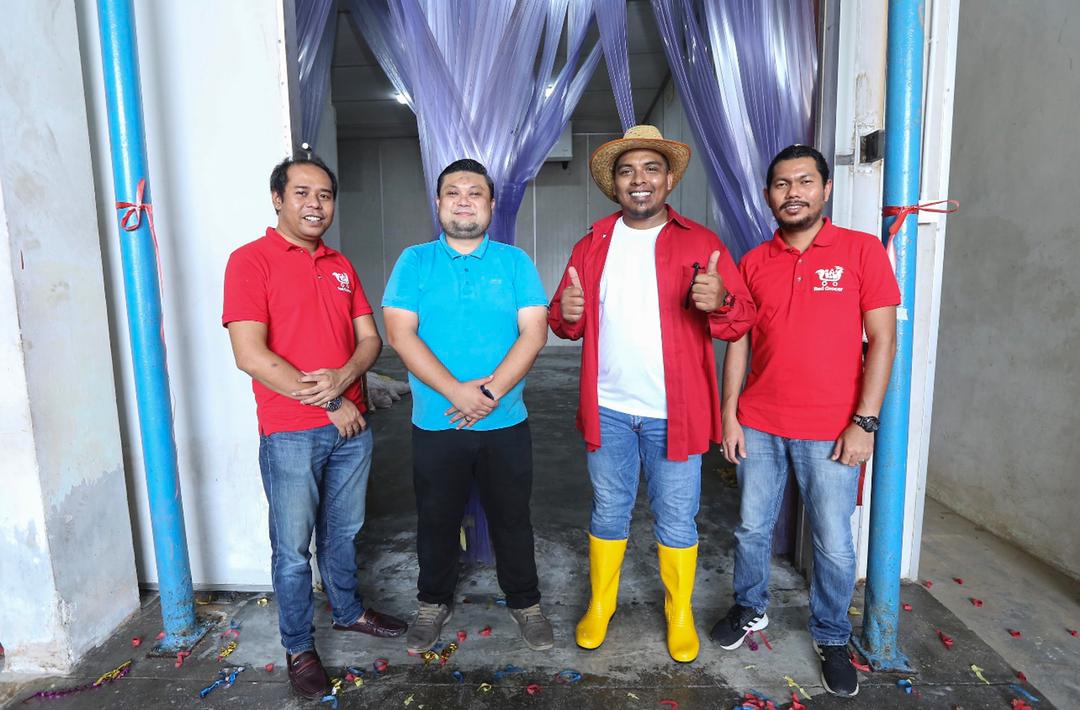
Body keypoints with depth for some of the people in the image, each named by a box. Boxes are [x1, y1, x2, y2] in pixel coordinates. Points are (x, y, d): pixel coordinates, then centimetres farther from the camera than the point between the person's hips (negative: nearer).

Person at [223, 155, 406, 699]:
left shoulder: (341, 266, 11)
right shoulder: (251, 260, -7)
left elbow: (369, 339, 8)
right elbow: (250, 355, -17)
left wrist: (342, 378, -14)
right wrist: (329, 403, -14)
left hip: (350, 425, 5)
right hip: (290, 434, -5)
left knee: (342, 532, 20)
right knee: (293, 547, 8)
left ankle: (348, 611, 41)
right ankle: (298, 648, 28)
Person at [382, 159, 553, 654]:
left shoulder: (515, 261, 2)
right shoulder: (414, 261, 2)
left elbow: (533, 331, -7)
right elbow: (400, 334, -9)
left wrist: (492, 392, -19)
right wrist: (457, 391, -19)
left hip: (505, 423, 0)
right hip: (435, 424, 0)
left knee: (512, 518, 13)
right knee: (436, 520, 16)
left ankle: (524, 602, 35)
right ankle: (434, 603, 39)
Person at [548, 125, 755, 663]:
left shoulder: (701, 243, -2)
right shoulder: (591, 246, 6)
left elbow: (741, 320, -5)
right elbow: (565, 323, 9)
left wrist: (719, 302, -28)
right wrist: (567, 313, -15)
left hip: (675, 412, -2)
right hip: (608, 410, 2)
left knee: (676, 520, 11)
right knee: (608, 513, 16)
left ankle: (679, 615, 33)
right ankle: (600, 605, 36)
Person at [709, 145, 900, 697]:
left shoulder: (862, 251, -2)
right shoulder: (754, 262, 5)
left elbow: (882, 340, -4)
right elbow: (737, 343, 7)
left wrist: (864, 422, -9)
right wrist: (729, 415, 2)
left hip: (832, 432, -2)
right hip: (757, 426, 3)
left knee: (834, 544, 7)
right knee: (752, 528, 14)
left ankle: (831, 637, 32)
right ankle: (750, 609, 38)